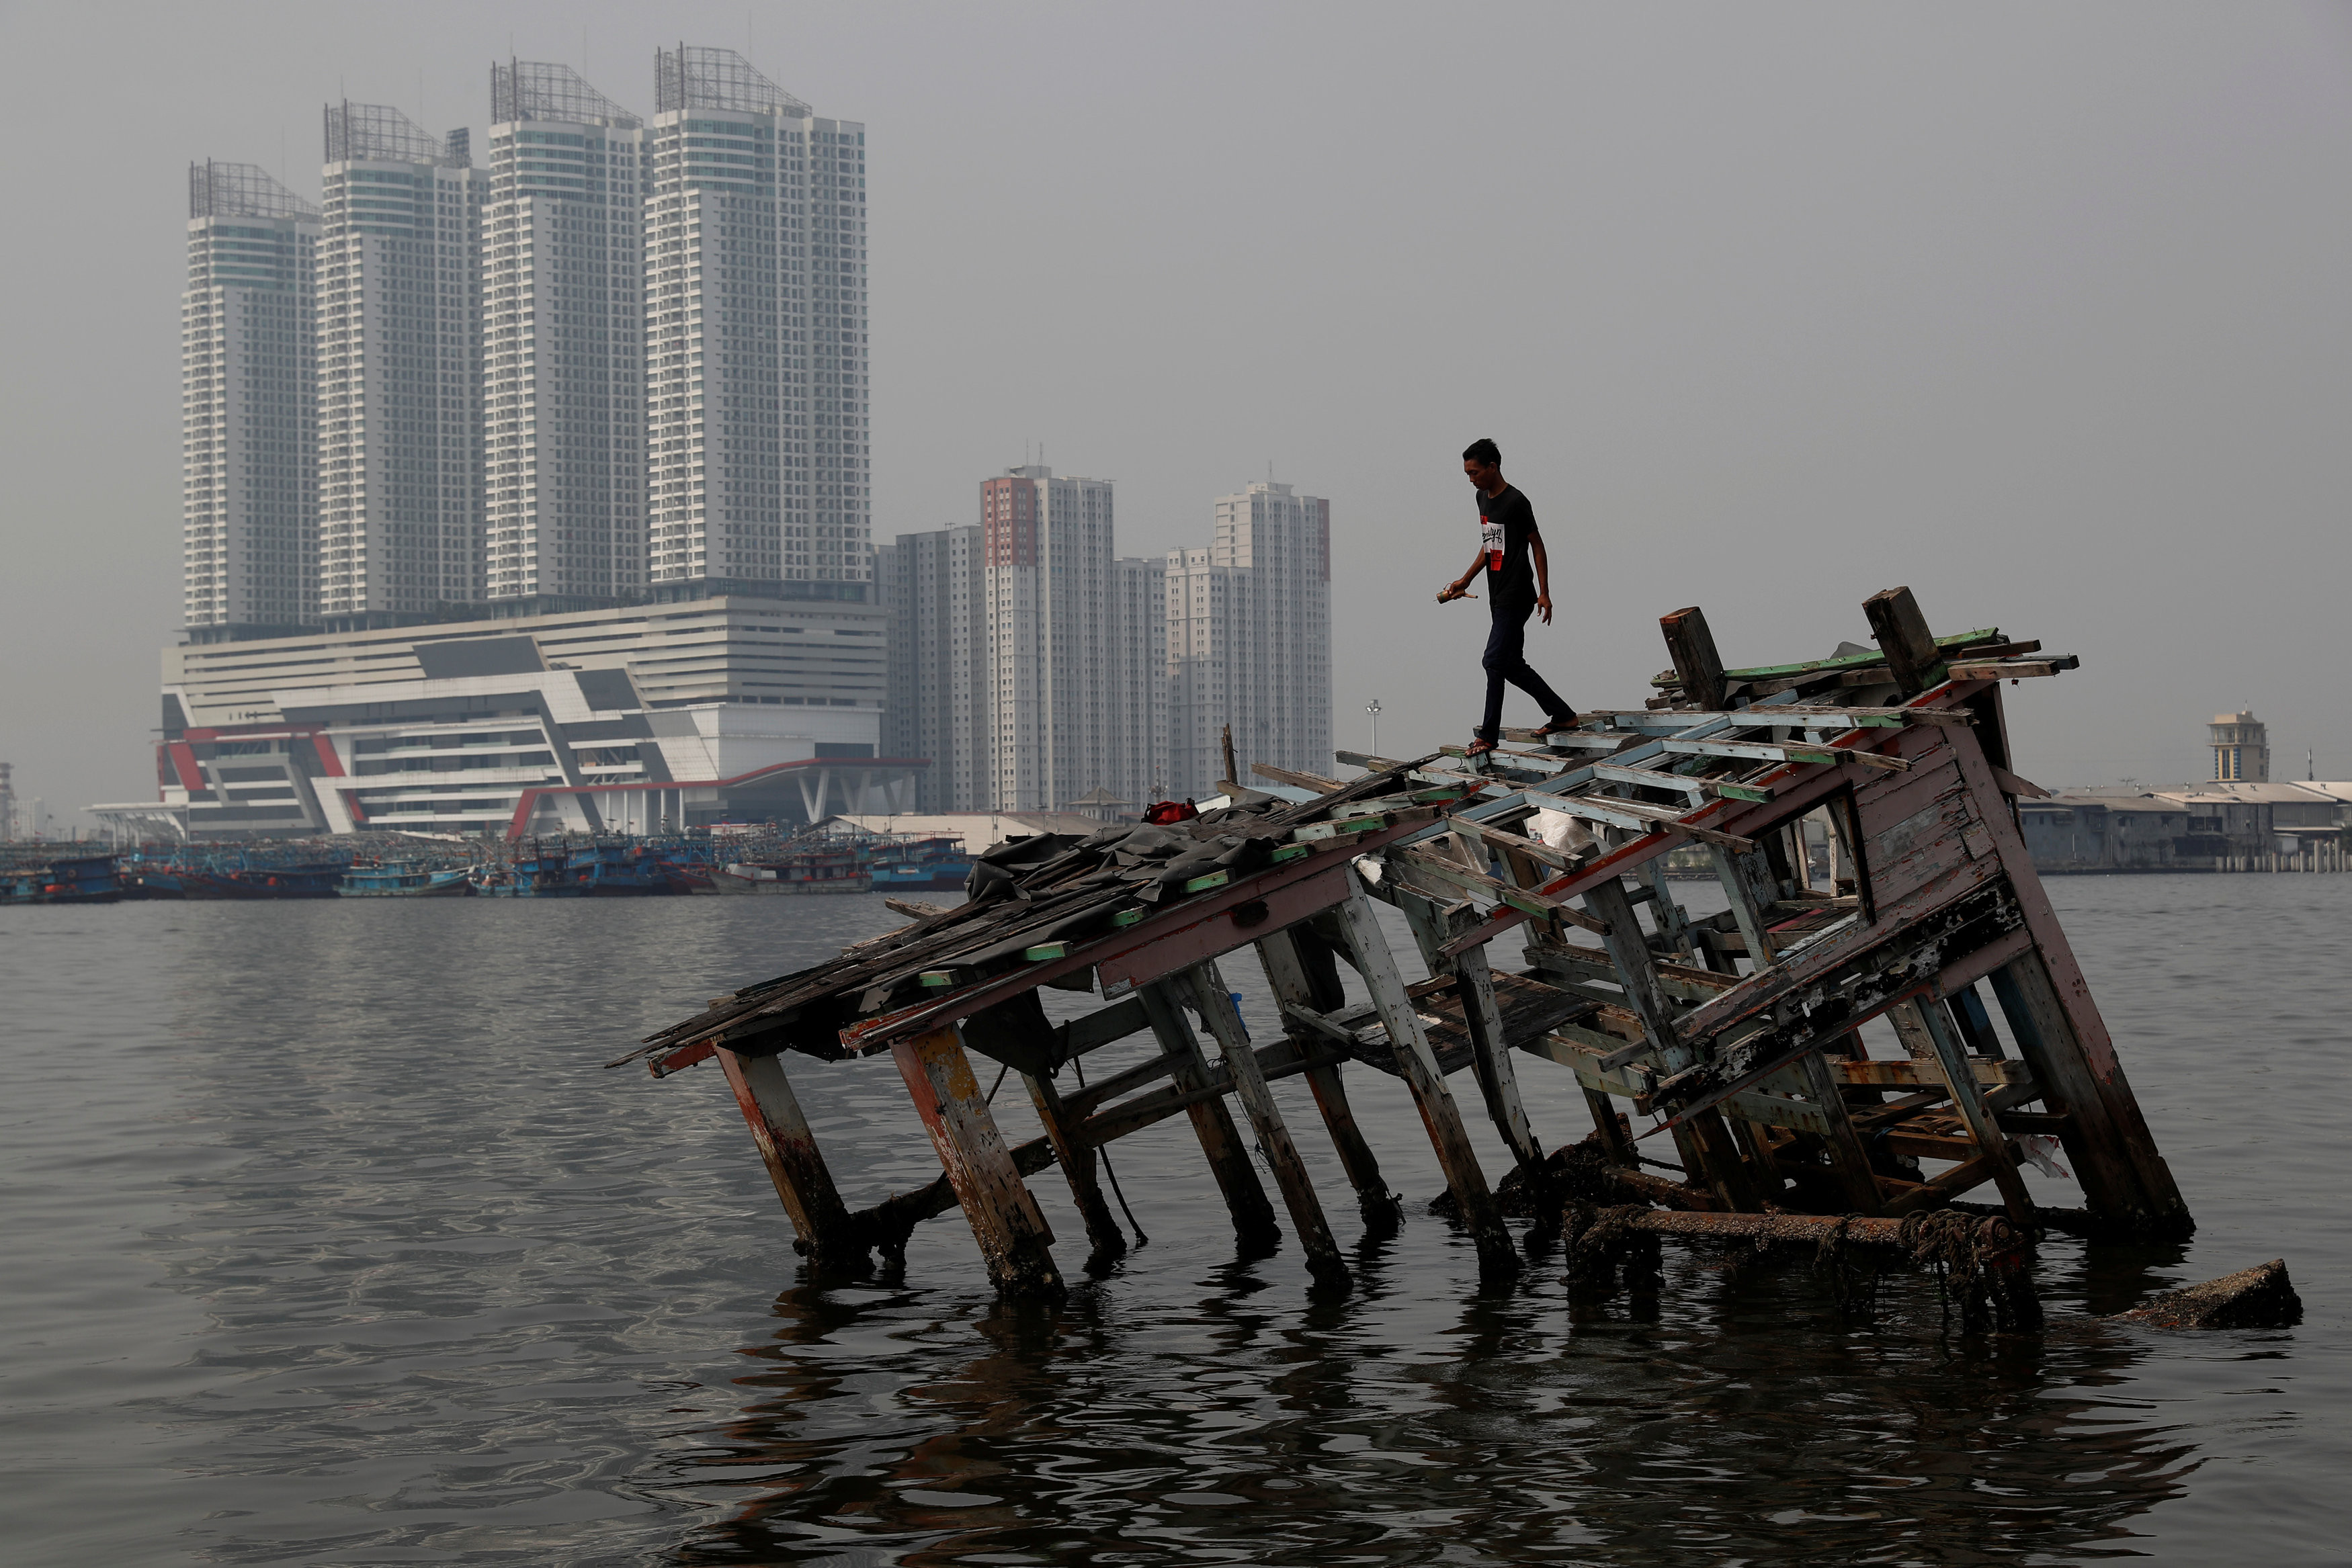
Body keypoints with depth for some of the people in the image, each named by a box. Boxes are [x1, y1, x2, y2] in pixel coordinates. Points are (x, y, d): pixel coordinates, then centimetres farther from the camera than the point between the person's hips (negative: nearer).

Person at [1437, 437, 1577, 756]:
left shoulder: (1516, 502, -14)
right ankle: (1562, 715, 19)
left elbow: (1537, 546, -10)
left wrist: (1544, 594, -11)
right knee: (1512, 665, 10)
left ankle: (1488, 735, -6)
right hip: (1499, 596, 9)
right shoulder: (1483, 498, 13)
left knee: (1495, 660, -11)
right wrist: (1464, 581, 18)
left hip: (1517, 596, -9)